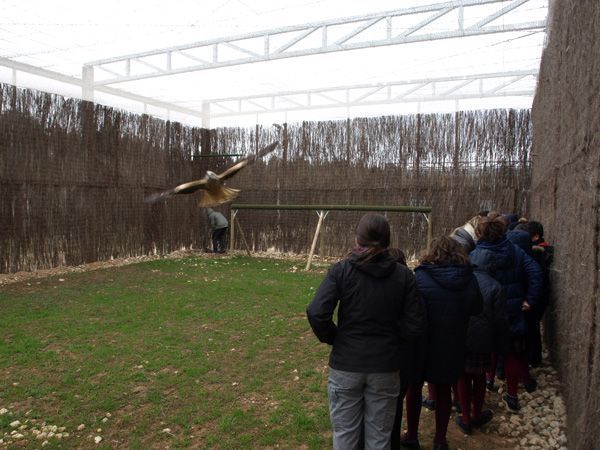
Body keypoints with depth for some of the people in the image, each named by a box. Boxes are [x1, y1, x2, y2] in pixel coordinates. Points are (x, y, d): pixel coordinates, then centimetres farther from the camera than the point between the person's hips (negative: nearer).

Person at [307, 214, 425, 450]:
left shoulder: (341, 269, -9)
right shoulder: (403, 275, -4)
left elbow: (316, 314, -17)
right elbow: (414, 325, -6)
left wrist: (333, 338, 1)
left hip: (346, 365, -1)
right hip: (386, 366, 1)